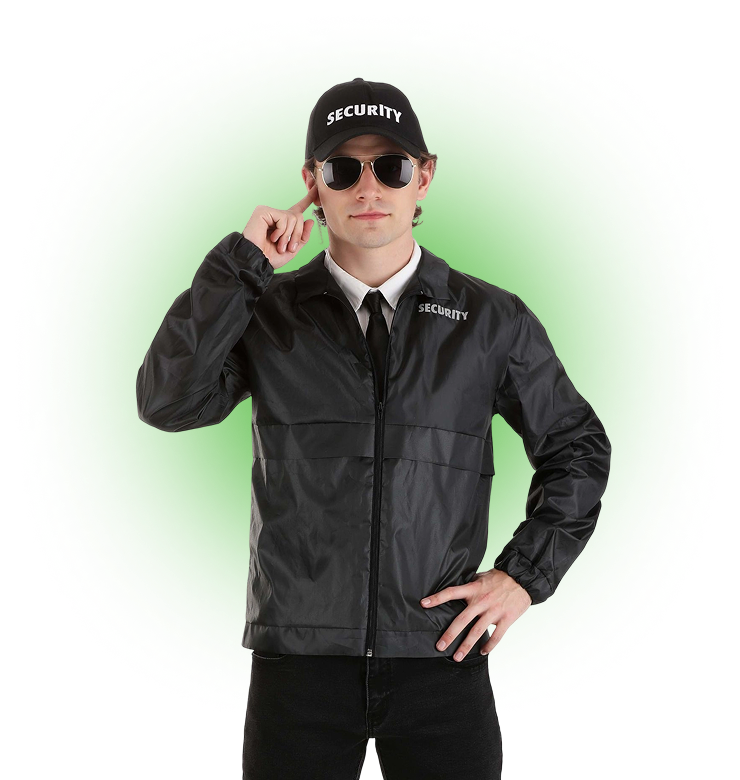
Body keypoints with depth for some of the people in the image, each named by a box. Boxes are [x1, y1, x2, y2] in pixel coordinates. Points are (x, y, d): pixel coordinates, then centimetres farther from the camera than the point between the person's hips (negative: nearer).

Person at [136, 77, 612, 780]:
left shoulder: (491, 319, 3)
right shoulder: (267, 312, 3)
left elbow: (576, 447, 13)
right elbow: (168, 402, -12)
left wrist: (525, 573, 2)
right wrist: (240, 263, -14)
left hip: (442, 652, 0)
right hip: (299, 656, 0)